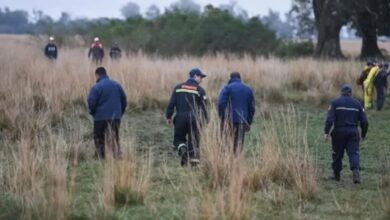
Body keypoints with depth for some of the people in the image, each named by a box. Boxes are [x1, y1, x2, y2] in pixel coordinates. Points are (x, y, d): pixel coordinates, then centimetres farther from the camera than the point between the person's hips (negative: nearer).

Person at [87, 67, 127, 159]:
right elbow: (124, 101, 10)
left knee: (99, 139, 8)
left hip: (101, 117, -5)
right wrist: (120, 113, 18)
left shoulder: (96, 87, -12)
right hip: (115, 117, 5)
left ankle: (101, 158, 8)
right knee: (115, 139, 12)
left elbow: (91, 102, -13)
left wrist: (92, 112, 6)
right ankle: (118, 157, 8)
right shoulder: (117, 85, 6)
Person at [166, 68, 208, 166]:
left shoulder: (178, 87, 6)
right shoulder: (200, 90, -1)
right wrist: (206, 120, 4)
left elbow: (171, 103, 3)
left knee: (178, 138, 11)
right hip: (194, 118, -1)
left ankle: (182, 149, -20)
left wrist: (169, 116, 9)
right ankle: (194, 159, 0)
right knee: (194, 140, 8)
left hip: (180, 118, 1)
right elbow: (203, 106, -2)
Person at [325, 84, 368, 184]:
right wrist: (363, 134, 19)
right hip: (353, 132, 1)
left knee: (337, 154, 11)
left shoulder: (335, 103, 0)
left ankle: (336, 174, 21)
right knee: (354, 152, -3)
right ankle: (355, 171, -26)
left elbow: (329, 119, -12)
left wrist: (327, 132, -11)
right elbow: (364, 121, 7)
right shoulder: (357, 104, 7)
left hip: (339, 132, -1)